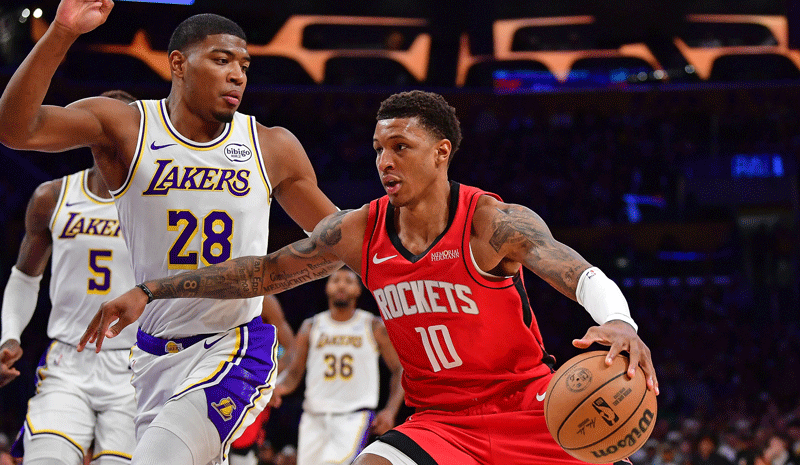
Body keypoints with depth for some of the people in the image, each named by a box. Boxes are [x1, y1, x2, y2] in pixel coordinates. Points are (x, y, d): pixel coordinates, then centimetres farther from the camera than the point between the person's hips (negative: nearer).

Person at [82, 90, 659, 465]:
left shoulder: (492, 222, -17)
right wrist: (148, 292, 2)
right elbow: (264, 271, 5)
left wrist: (620, 324, -54)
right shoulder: (358, 231, -3)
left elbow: (581, 273, -30)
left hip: (526, 406, -3)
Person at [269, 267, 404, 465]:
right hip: (314, 417, 4)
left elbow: (400, 370, 9)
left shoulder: (374, 327, 5)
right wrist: (278, 387, -8)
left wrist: (391, 410, -5)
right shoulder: (311, 327, 11)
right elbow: (294, 372, 15)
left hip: (355, 417, -4)